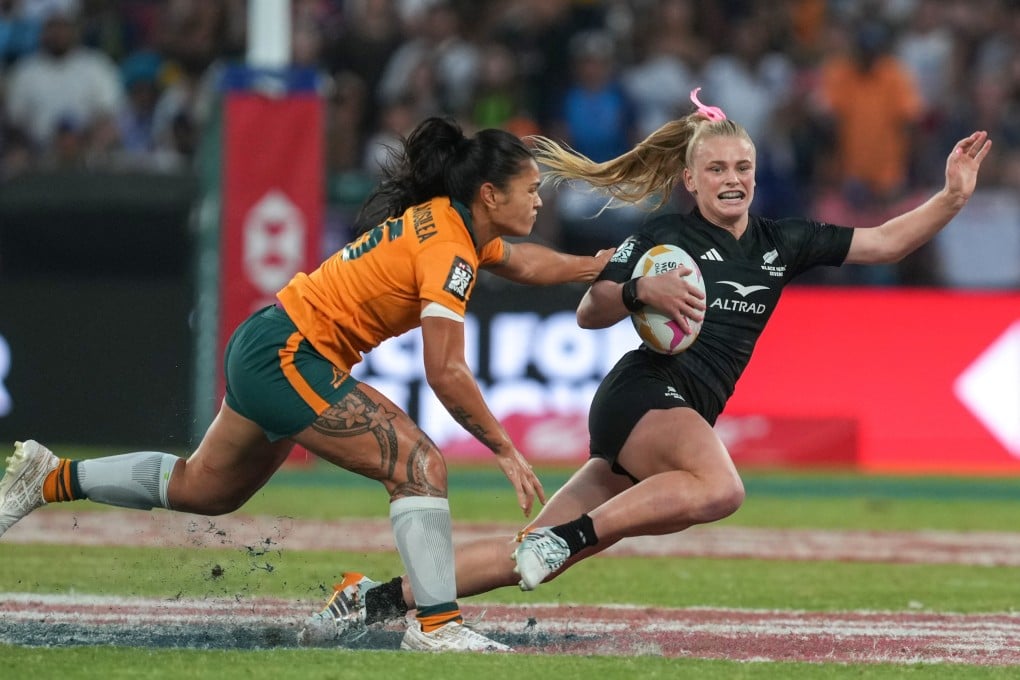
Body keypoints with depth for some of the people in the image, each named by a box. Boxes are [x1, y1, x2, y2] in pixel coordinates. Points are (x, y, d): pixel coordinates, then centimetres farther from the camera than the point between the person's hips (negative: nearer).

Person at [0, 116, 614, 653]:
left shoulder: (452, 221, 6)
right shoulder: (447, 249, -20)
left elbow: (524, 263, 26)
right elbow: (446, 373, -24)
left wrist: (596, 266, 15)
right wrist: (505, 450, -18)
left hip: (268, 350, 10)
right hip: (289, 356, -10)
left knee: (202, 489, 23)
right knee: (419, 463, -16)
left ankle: (50, 479, 32)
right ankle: (437, 624, -18)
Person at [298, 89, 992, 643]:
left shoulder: (781, 243, 14)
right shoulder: (666, 236, -2)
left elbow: (884, 242, 15)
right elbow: (590, 313, -2)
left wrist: (953, 198, 3)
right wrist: (641, 290, -21)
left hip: (686, 416, 6)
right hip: (645, 397, -6)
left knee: (542, 555, -1)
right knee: (718, 487, -36)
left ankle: (382, 597, 2)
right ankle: (565, 534, -27)